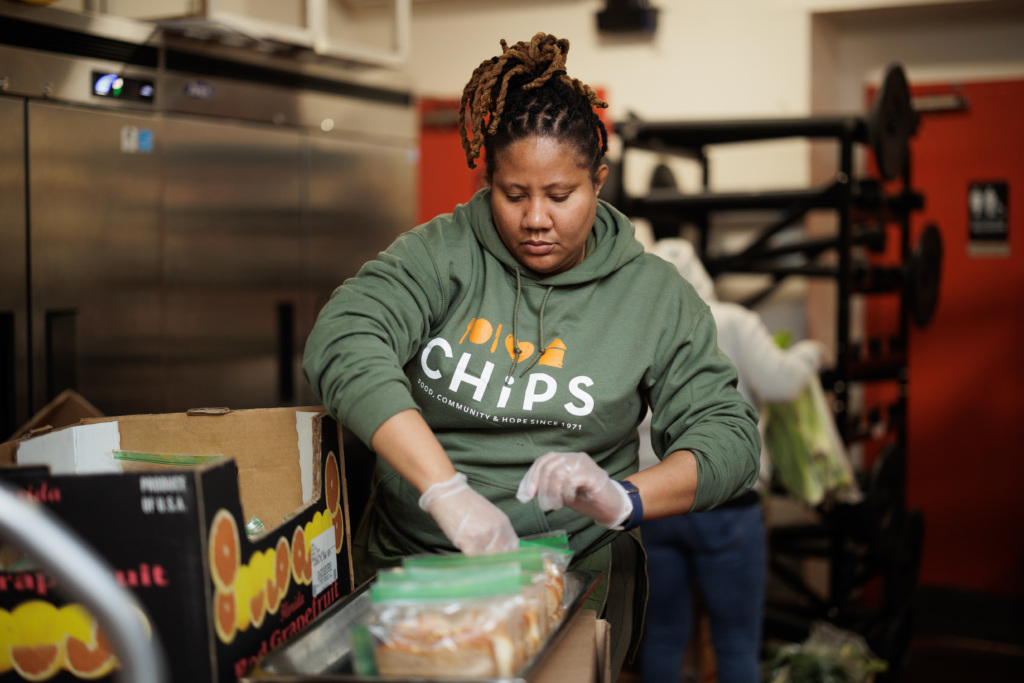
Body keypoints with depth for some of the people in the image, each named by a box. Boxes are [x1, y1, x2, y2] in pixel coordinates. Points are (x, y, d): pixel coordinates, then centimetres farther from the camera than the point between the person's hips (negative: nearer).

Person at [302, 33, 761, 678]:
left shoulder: (654, 293, 4)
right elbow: (344, 341, -16)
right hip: (406, 568, 0)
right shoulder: (440, 254, 0)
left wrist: (624, 499, -19)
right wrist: (447, 491, -28)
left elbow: (730, 434, 2)